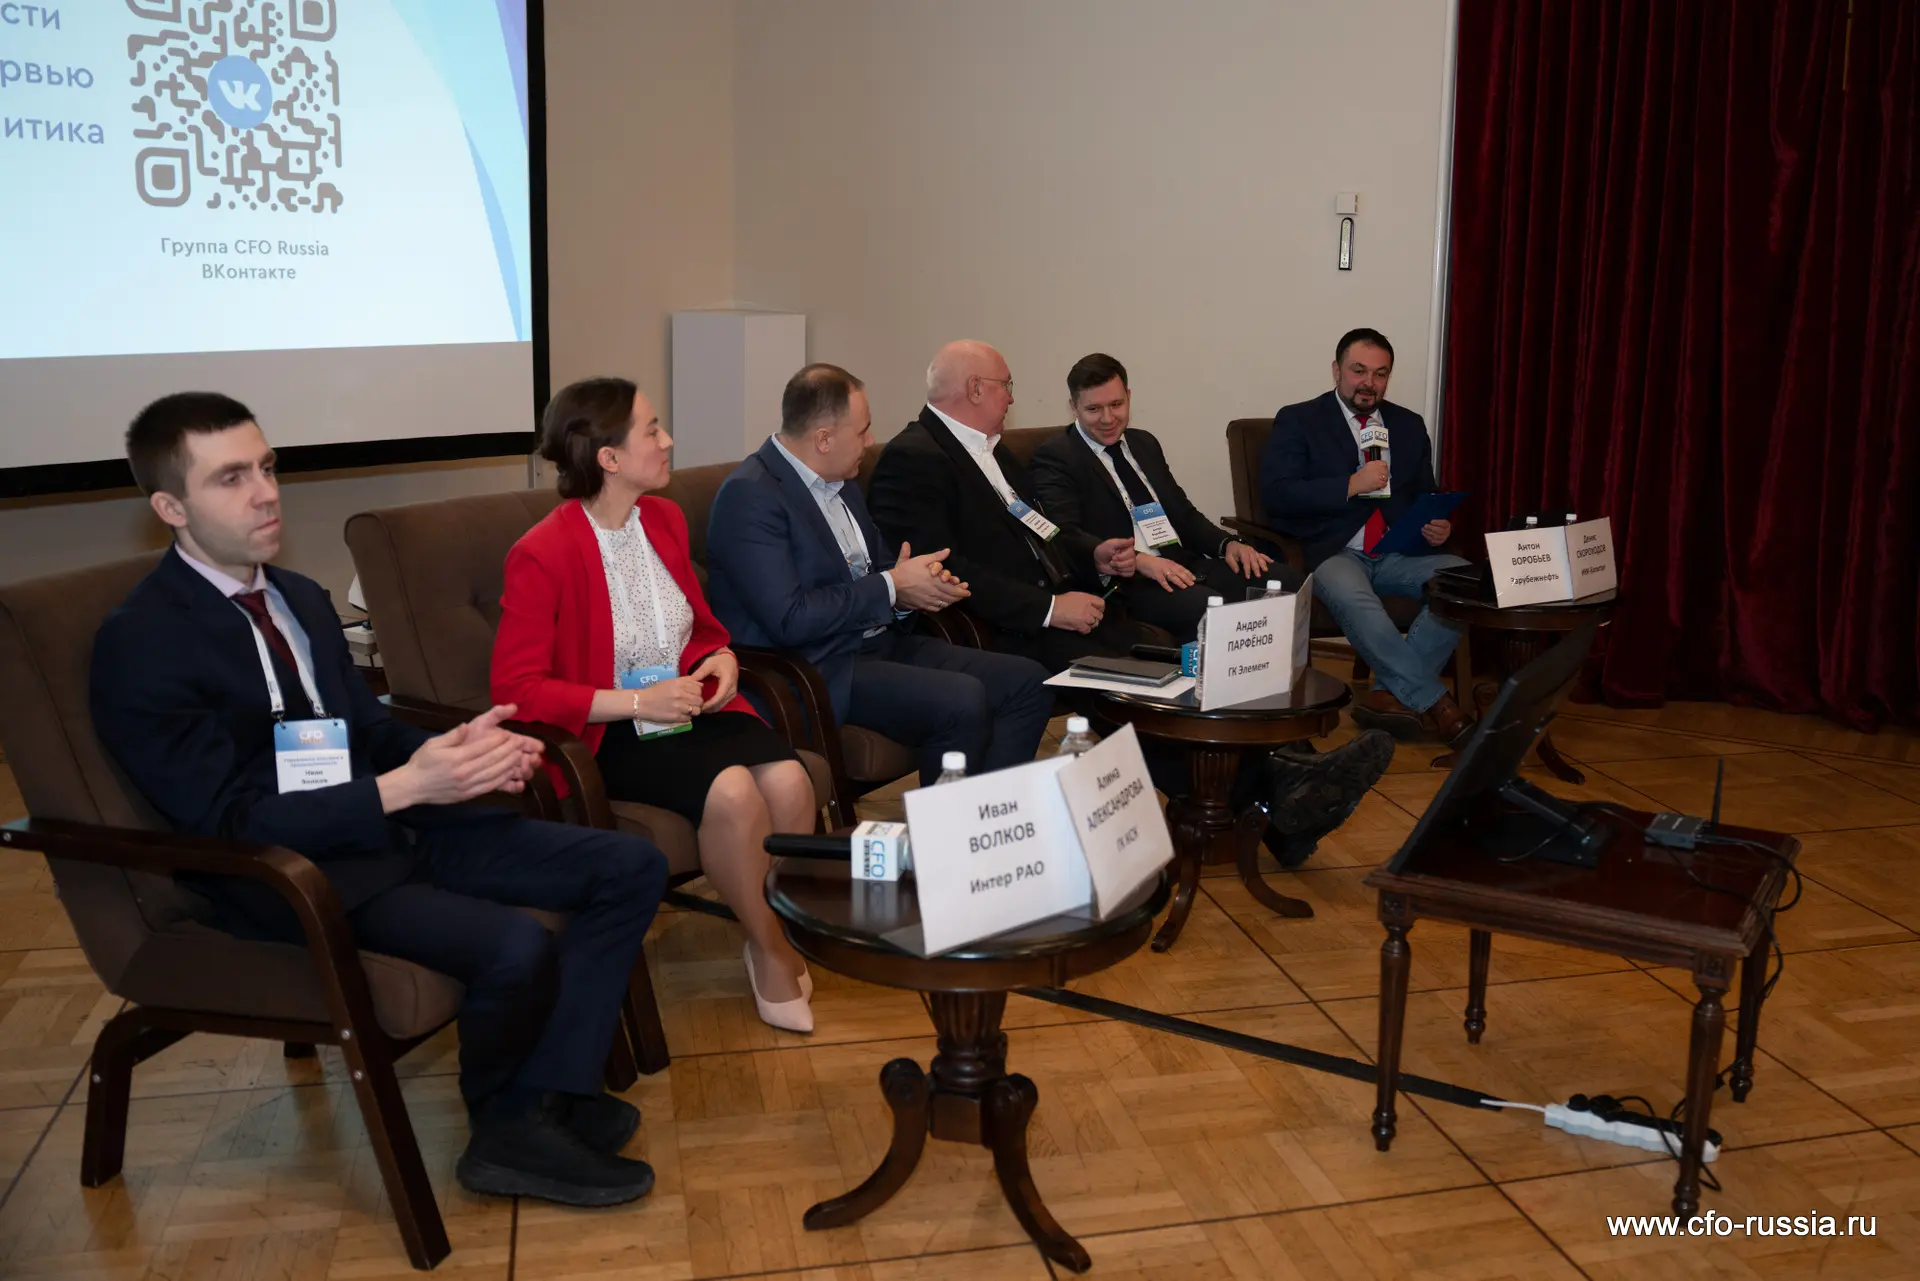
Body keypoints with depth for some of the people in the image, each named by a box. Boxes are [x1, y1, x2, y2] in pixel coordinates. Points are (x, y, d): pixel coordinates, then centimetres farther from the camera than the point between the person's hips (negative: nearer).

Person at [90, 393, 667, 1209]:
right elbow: (231, 823, -19)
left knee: (630, 868, -5)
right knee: (518, 949, -31)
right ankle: (503, 1120, 1)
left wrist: (454, 748, -5)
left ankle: (545, 1101, -7)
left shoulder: (301, 598, 11)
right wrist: (403, 787, -28)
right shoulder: (140, 643, -14)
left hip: (388, 826, 8)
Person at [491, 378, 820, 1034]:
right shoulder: (541, 555, -14)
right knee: (733, 793, -31)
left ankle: (777, 939, -1)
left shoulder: (664, 519, 7)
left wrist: (722, 657, -2)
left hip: (687, 705, 6)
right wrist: (636, 702, -21)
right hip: (605, 733, -6)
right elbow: (516, 689, -15)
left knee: (789, 780, -23)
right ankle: (771, 952, -5)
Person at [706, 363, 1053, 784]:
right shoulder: (750, 495, -14)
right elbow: (788, 619, -21)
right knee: (962, 700, -28)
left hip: (882, 642, 9)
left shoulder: (840, 485, 14)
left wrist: (917, 587, -2)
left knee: (1027, 682, -4)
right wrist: (891, 587, -14)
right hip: (818, 670, -9)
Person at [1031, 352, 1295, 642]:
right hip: (1125, 581, -7)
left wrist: (1228, 543, 4)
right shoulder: (1054, 458, -1)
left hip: (1186, 565, 7)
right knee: (1206, 606, -35)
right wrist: (1137, 560, -27)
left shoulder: (1144, 443, 22)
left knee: (1283, 581, -13)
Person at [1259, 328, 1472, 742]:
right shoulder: (1297, 421, 5)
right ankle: (1431, 703, -30)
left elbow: (1425, 497, 21)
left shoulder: (1408, 425, 19)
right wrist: (1350, 485, -15)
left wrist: (1437, 526, -4)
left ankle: (1392, 692, -24)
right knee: (1350, 595, -38)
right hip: (1329, 553, -4)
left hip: (1398, 553, 4)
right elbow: (1275, 494, -7)